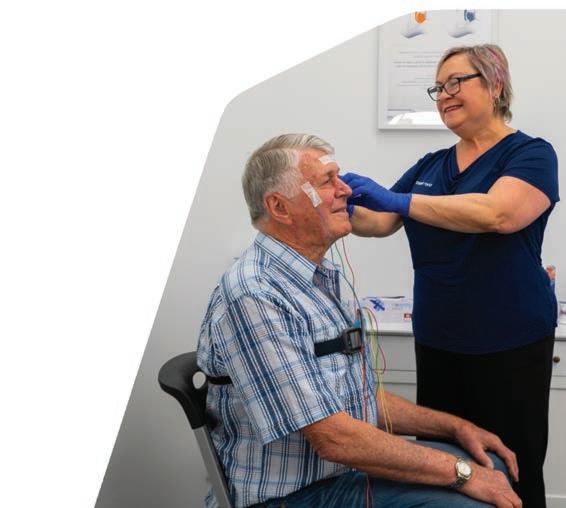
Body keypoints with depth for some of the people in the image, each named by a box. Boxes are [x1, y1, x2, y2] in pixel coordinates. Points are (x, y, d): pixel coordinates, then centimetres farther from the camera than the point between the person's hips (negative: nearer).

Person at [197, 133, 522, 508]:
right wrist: (460, 473, -18)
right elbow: (334, 438, -26)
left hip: (349, 466, 9)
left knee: (490, 464, 7)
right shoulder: (254, 298, -24)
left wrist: (455, 426, 6)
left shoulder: (319, 279, 8)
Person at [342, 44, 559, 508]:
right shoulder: (429, 166, 12)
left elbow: (499, 214, -25)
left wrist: (401, 201, -28)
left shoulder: (530, 154, -6)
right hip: (436, 340, 5)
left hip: (508, 343, -5)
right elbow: (379, 222, 13)